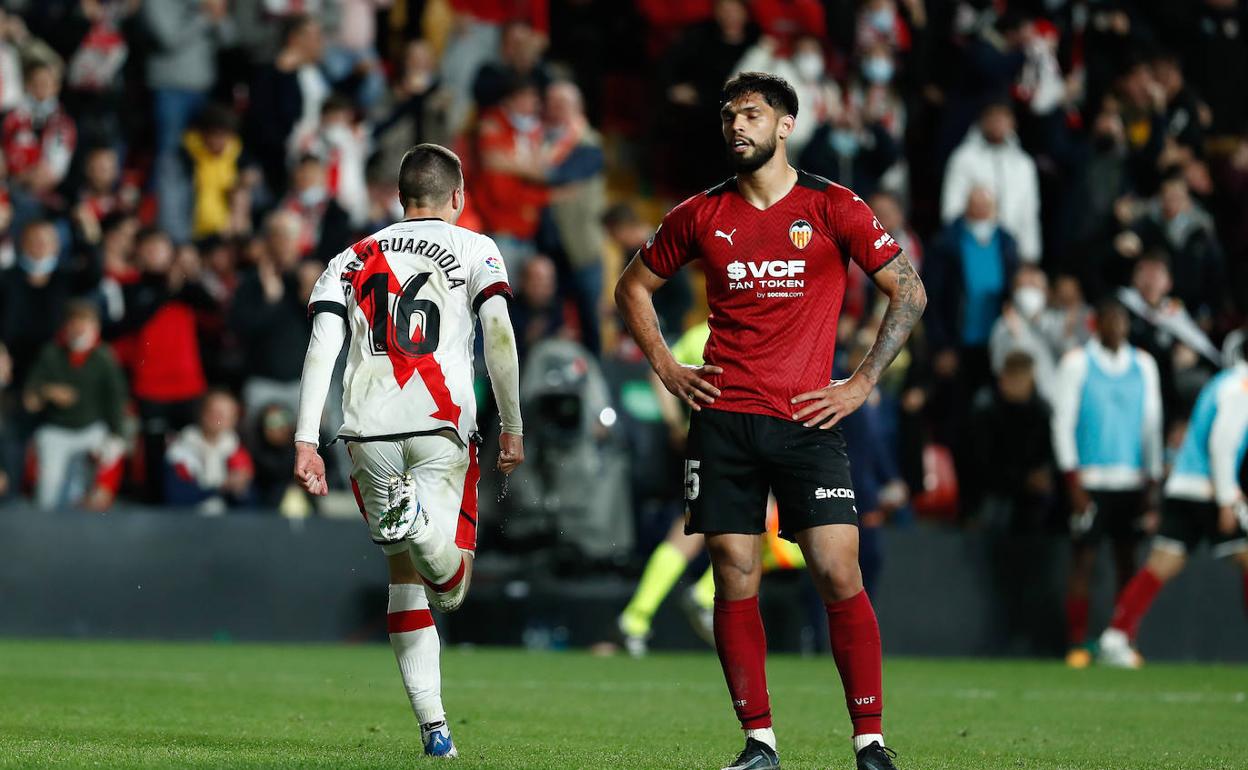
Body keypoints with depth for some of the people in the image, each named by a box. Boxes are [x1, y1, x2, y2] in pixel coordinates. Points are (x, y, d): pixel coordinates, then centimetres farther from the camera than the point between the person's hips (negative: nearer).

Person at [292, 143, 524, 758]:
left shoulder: (353, 259, 19)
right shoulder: (474, 250, 12)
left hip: (369, 431, 3)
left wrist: (306, 441, 2)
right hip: (442, 428, -3)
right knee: (449, 588, -4)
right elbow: (499, 335, -3)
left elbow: (321, 347, 6)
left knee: (405, 577, 14)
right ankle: (417, 515, -37)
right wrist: (512, 427, 2)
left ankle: (432, 725, 4)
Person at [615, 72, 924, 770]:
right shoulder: (702, 215, 9)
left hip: (807, 420, -2)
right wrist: (666, 367, 10)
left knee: (840, 576, -8)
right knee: (736, 583, 0)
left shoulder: (833, 209, 1)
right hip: (722, 418, 2)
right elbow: (634, 287, 22)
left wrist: (862, 384, -1)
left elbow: (909, 293, 4)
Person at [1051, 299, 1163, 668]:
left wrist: (1152, 481, 9)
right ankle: (1077, 646, -4)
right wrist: (1073, 481, -9)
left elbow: (1153, 424, 15)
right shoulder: (1077, 363, 0)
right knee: (1083, 561, -6)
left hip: (1132, 481, 4)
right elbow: (1063, 422, -2)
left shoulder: (1143, 365, 12)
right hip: (1090, 481, -4)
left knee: (1127, 561, 3)